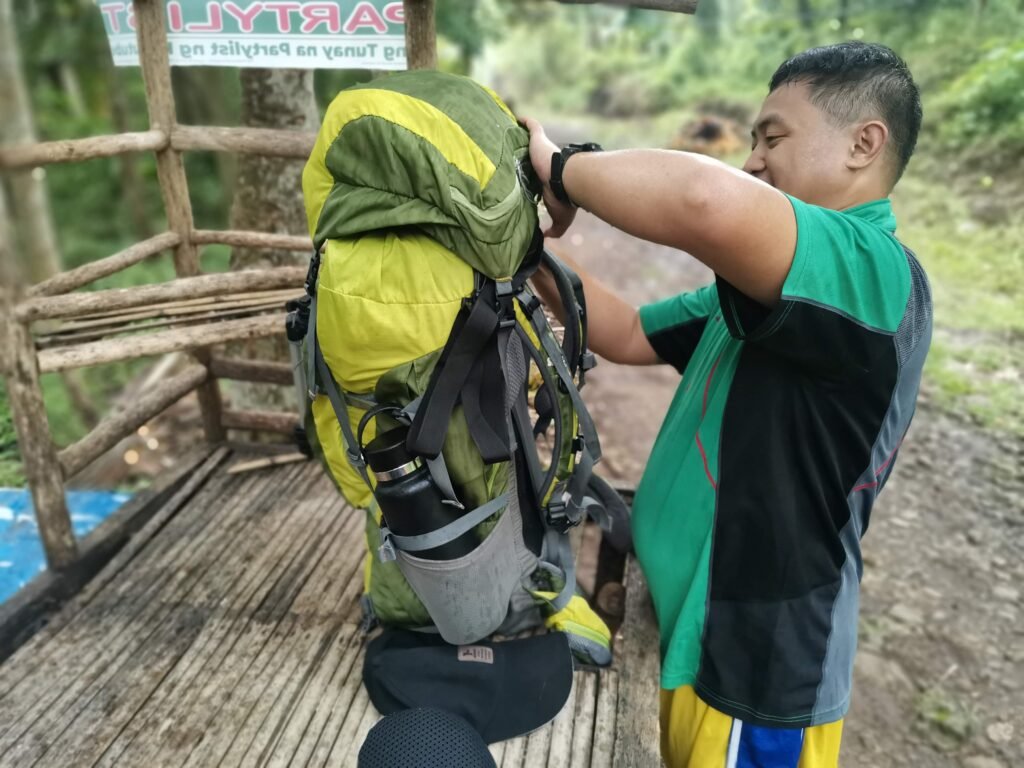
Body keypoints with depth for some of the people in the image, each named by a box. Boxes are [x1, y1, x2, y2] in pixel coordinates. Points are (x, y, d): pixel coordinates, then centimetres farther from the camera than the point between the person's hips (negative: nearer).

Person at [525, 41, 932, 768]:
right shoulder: (774, 287, 9)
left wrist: (564, 167, -26)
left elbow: (708, 202, -44)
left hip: (762, 663, -8)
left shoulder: (875, 272, -24)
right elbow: (628, 335, 9)